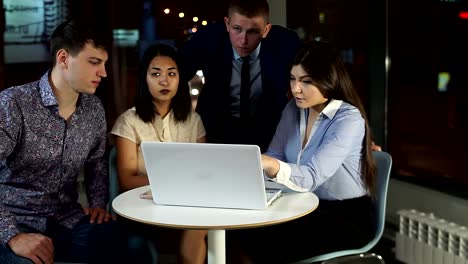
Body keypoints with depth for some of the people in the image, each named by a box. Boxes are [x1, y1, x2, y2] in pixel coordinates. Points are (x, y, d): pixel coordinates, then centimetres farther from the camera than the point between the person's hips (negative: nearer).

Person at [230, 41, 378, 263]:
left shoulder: (349, 119, -20)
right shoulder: (294, 109, 3)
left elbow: (311, 177, -32)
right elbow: (275, 156, 0)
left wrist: (270, 164, -50)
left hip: (347, 216, -6)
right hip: (307, 207, 6)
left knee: (263, 241, -25)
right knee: (245, 233, -19)